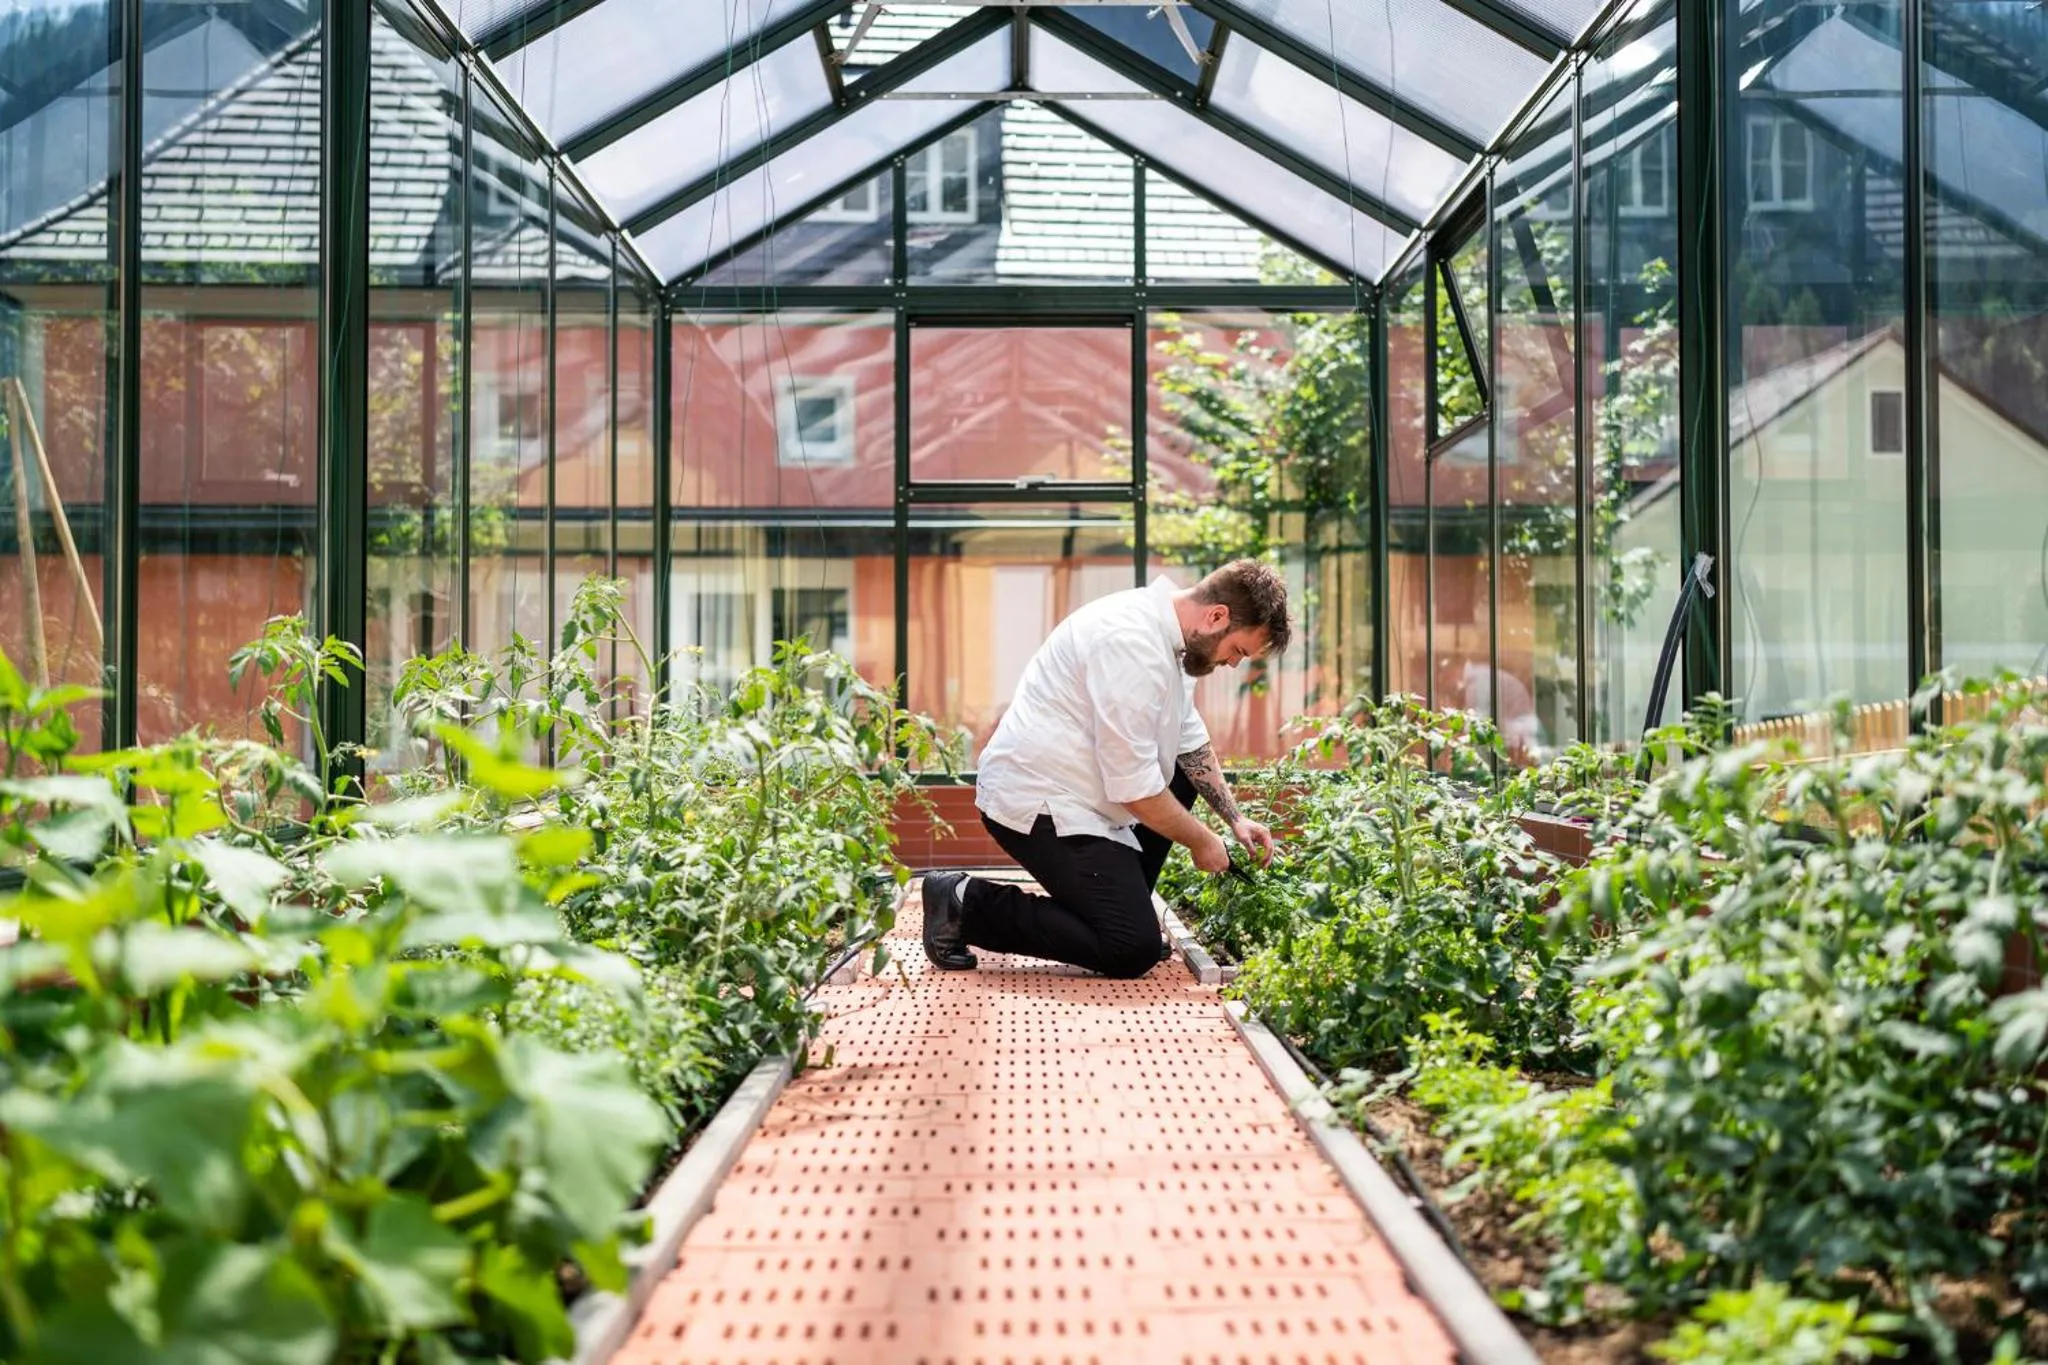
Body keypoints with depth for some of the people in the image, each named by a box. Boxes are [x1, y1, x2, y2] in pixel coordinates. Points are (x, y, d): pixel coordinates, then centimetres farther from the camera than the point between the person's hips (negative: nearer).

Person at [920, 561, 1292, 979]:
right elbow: (1135, 788, -23)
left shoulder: (1168, 628, 6)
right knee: (1134, 952, -12)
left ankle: (1122, 910, 17)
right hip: (1037, 803, -11)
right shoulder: (1134, 645, -25)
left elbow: (1191, 739, 19)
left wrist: (1235, 818, 13)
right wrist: (1201, 841, -8)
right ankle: (967, 904, -5)